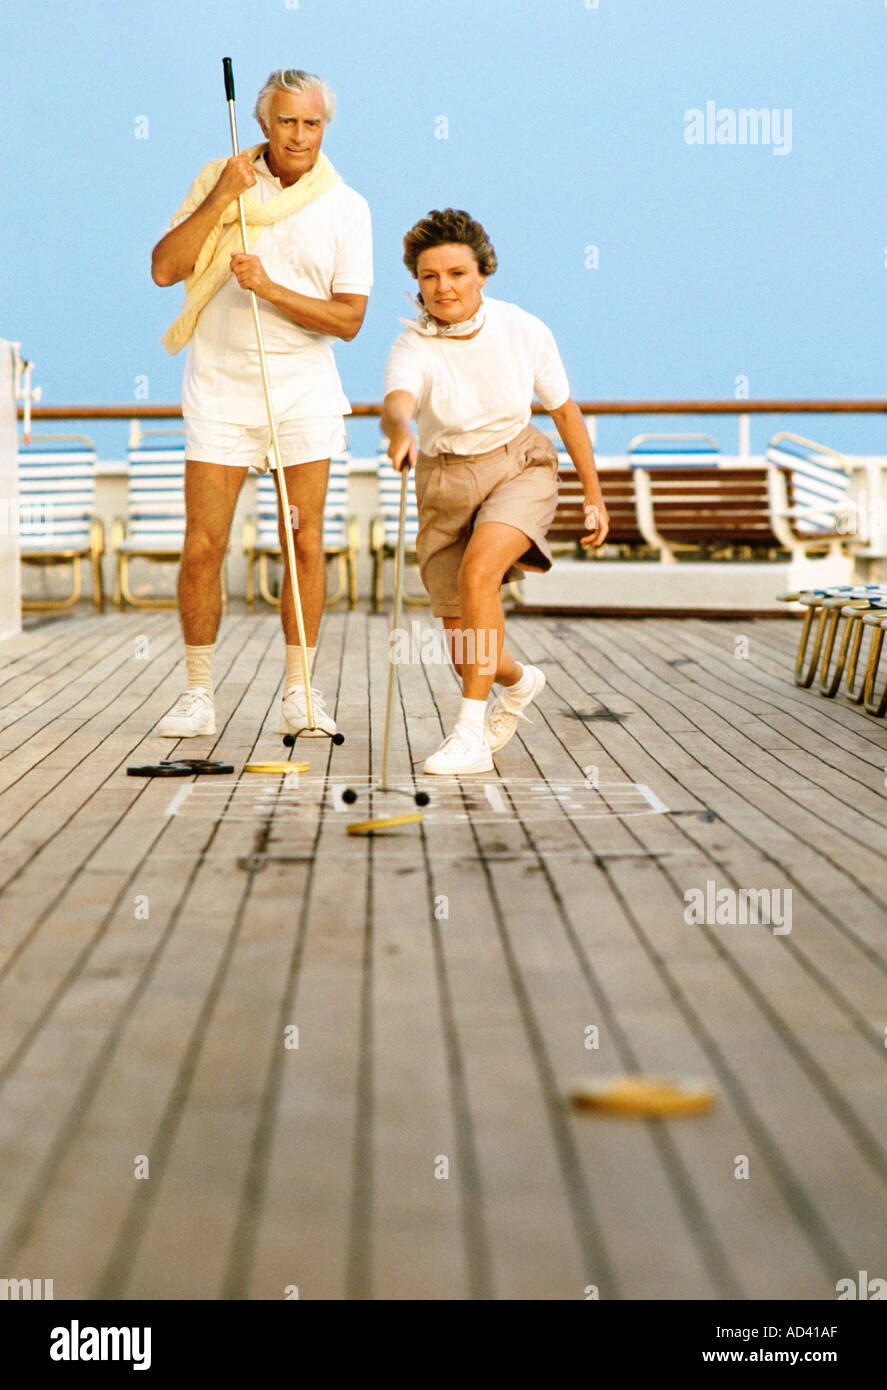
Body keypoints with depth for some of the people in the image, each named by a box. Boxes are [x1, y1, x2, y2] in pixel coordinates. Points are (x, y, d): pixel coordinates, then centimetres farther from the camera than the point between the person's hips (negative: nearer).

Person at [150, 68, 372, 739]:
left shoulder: (346, 207, 1)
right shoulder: (220, 180, 2)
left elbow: (348, 318, -4)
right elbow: (164, 268, -6)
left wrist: (271, 289, -16)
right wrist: (220, 198, -14)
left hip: (303, 390, 0)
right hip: (220, 387, 0)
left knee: (306, 544, 0)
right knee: (203, 546, -3)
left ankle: (300, 691, 11)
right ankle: (199, 692, 8)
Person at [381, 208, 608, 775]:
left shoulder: (525, 331, -12)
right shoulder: (414, 348, -18)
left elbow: (564, 408, 3)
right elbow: (397, 400, -41)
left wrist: (594, 492, 8)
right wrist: (400, 430, -66)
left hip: (519, 467, -1)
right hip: (445, 482, 1)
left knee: (478, 571, -32)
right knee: (464, 652, 4)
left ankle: (472, 736, -25)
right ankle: (520, 680, 43)